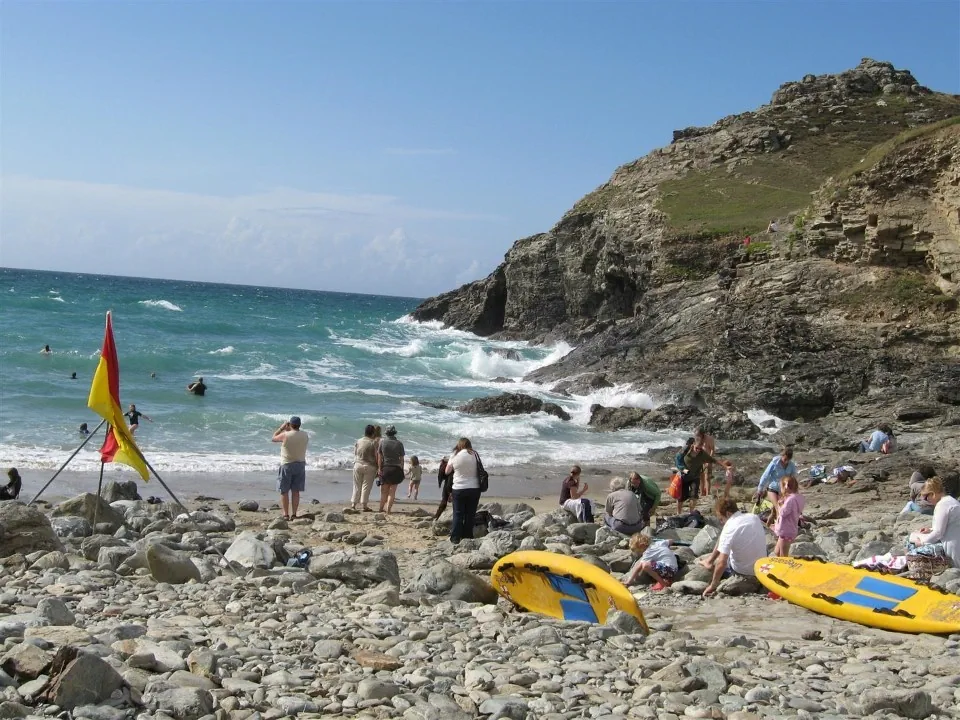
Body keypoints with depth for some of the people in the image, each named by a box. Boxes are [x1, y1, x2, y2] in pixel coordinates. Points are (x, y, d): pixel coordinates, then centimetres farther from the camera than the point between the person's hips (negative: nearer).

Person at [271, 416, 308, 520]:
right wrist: (288, 430, 18)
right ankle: (294, 515, 9)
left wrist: (282, 427, 8)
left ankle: (286, 515, 2)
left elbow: (273, 438, 2)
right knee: (295, 491, 9)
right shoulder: (305, 436, -4)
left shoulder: (285, 435, -16)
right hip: (300, 465, 4)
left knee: (284, 491, 5)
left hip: (287, 465, -4)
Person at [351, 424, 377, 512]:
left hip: (358, 465, 4)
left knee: (357, 486, 11)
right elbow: (377, 456, -6)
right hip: (369, 466, -4)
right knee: (366, 486, 1)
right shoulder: (374, 442, -7)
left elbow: (355, 454, 10)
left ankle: (353, 504, 7)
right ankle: (364, 505, 0)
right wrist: (378, 468, 2)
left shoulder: (358, 441, 5)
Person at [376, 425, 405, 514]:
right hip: (396, 469, -1)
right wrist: (401, 470, 7)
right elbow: (401, 459, 0)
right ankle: (388, 510, -2)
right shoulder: (399, 444, -2)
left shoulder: (382, 441, -1)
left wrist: (379, 468, 0)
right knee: (392, 491, 3)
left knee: (384, 491, 12)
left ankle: (381, 508, 16)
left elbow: (379, 456, -3)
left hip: (385, 468, 1)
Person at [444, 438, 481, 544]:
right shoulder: (474, 455, -1)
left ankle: (455, 538, 6)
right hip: (474, 488, 0)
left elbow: (447, 472, 8)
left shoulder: (454, 455, -1)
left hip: (458, 489, 0)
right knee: (470, 515, 8)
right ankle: (467, 538, 11)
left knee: (458, 514, 7)